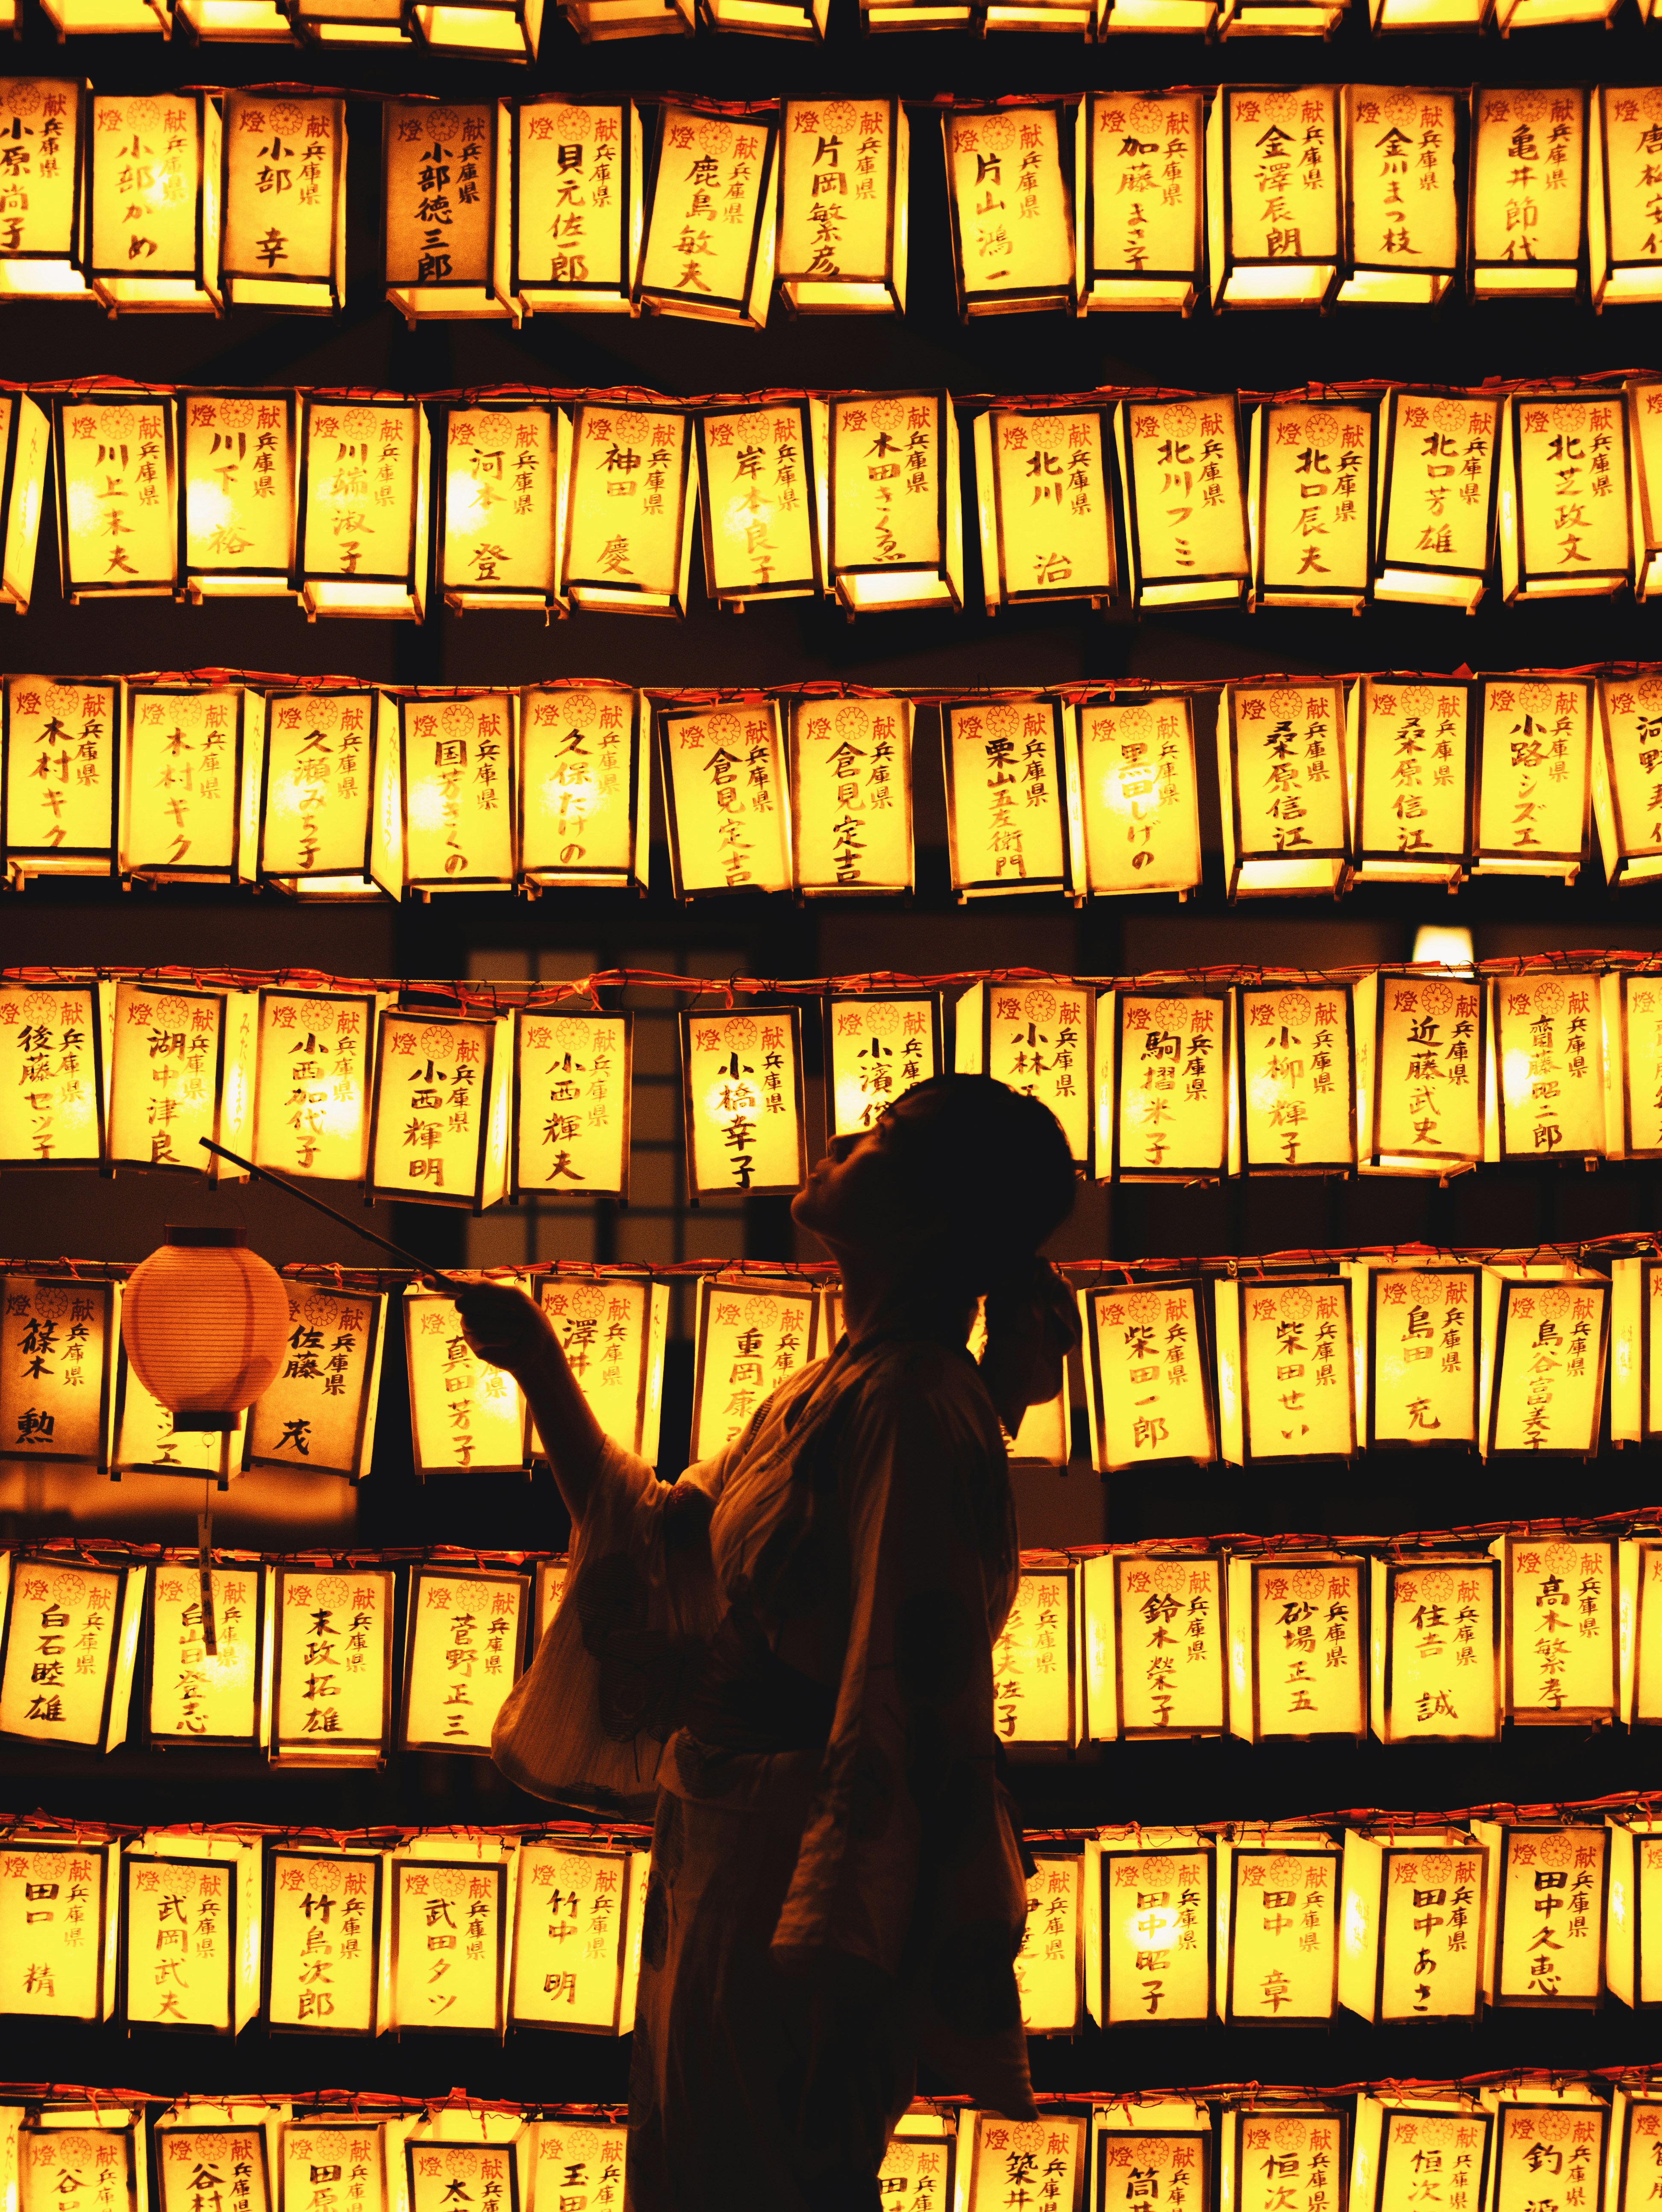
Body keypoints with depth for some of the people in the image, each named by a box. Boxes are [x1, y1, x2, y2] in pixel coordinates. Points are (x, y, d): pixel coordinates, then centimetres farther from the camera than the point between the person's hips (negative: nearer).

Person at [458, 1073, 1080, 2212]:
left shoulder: (908, 1407, -20)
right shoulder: (836, 1389, 11)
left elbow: (906, 1702, -25)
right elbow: (655, 1541, 21)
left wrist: (835, 1957, -27)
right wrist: (537, 1363, 18)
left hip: (797, 1879, -10)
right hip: (728, 1852, 10)